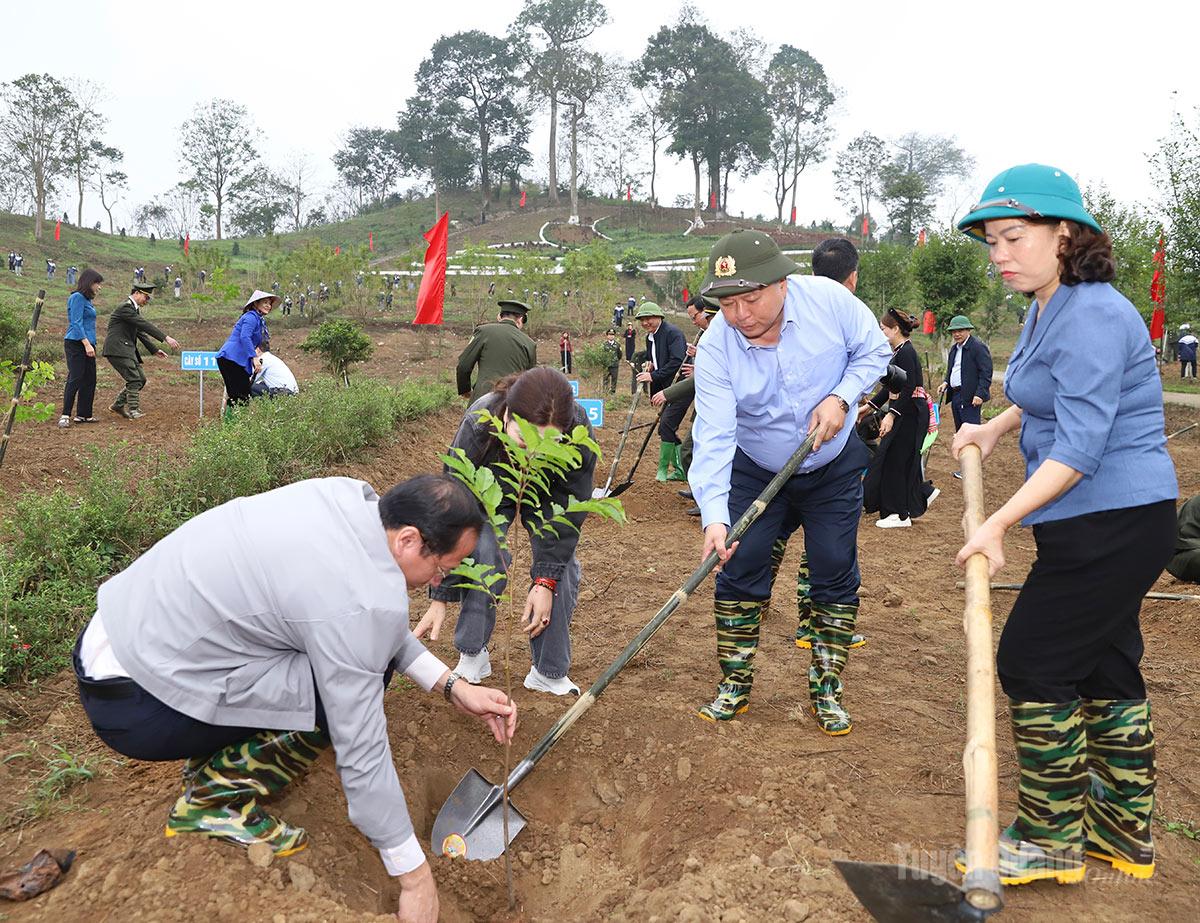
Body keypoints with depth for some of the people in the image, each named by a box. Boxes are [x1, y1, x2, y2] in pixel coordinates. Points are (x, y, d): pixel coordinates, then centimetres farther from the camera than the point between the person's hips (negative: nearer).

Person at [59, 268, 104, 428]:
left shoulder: (87, 300, 17)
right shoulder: (77, 297, -9)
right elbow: (76, 323, -16)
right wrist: (87, 344, -22)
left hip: (87, 343, 9)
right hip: (76, 343, -9)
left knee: (89, 379, 8)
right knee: (75, 379, -9)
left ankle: (83, 415, 13)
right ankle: (65, 415, -6)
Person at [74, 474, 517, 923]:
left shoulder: (350, 497, -4)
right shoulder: (361, 602, -27)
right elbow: (362, 756, -21)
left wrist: (453, 687, 7)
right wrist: (416, 880, -9)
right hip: (133, 706, -8)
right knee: (346, 693, -15)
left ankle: (215, 755, 16)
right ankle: (214, 797, 1)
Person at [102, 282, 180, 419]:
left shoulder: (135, 309, 17)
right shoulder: (125, 307, -14)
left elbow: (140, 332, 21)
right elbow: (145, 325, -22)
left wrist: (154, 350, 16)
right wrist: (165, 338, -26)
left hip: (128, 350, 10)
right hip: (117, 350, -10)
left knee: (141, 379, 10)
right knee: (134, 380, -14)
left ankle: (117, 406, 19)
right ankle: (134, 412, -10)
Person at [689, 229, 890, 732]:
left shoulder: (828, 298, -23)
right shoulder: (715, 347, -25)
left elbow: (874, 350, -6)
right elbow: (713, 437, -31)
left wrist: (840, 396, -24)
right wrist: (714, 515, -43)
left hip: (834, 469, 1)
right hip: (756, 472, 0)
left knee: (835, 575, 2)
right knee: (739, 568, -2)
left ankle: (827, 689, 18)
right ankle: (735, 683, 16)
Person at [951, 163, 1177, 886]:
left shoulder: (1092, 316, -20)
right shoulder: (1048, 310, 11)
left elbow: (1079, 449, -27)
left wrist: (999, 523, -30)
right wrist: (995, 428, 15)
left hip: (1112, 524, -10)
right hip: (1113, 522, 10)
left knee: (1033, 664, -3)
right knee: (1106, 668, 17)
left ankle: (1050, 843, 12)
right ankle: (1125, 836, 31)